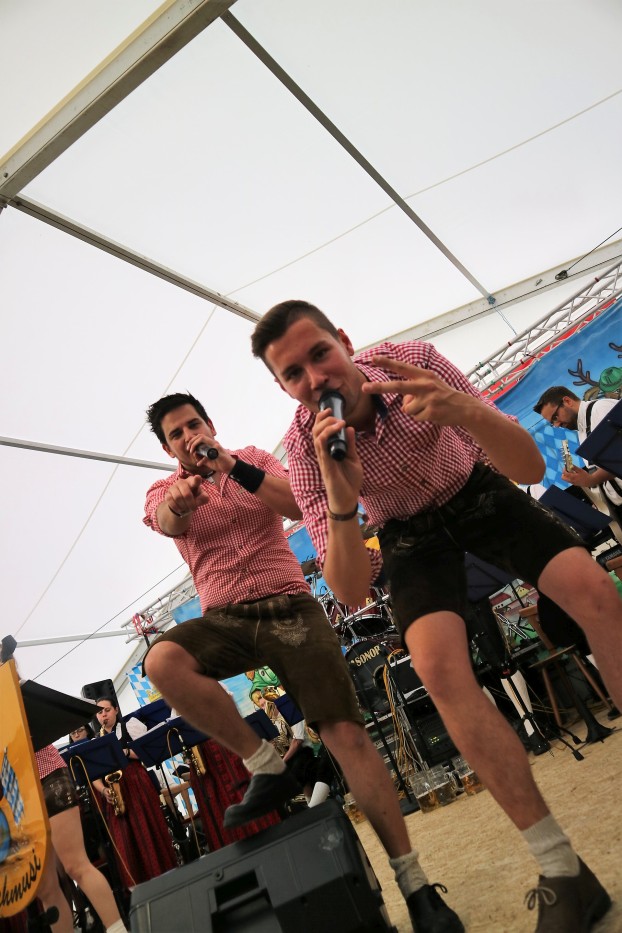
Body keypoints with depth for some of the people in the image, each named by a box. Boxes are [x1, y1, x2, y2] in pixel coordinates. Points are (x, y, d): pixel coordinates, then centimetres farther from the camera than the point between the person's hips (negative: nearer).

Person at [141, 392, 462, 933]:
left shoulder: (255, 459, 10)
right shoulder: (164, 491, 10)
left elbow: (301, 506, -8)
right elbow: (167, 521, -16)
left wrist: (234, 467, -16)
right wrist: (179, 501, -41)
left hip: (290, 608, -1)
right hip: (225, 620, 1)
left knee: (347, 734, -12)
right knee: (162, 662, -31)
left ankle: (415, 885, 2)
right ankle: (267, 767, -14)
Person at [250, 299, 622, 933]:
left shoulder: (412, 360, -26)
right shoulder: (305, 448, -25)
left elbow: (530, 467, -28)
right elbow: (351, 591, -27)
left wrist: (464, 411, -50)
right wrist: (340, 498, -45)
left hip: (476, 490, 1)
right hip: (410, 529, 0)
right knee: (439, 666, -25)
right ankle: (562, 871, -10)